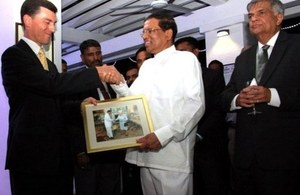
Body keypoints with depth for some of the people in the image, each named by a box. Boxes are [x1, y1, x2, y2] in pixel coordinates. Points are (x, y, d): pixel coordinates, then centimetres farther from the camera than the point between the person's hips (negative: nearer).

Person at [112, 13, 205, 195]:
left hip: (173, 154, -6)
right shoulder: (146, 66, 19)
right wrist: (117, 82, -2)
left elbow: (196, 104, -12)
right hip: (146, 152, 6)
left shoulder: (186, 59, -1)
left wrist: (164, 134, -21)